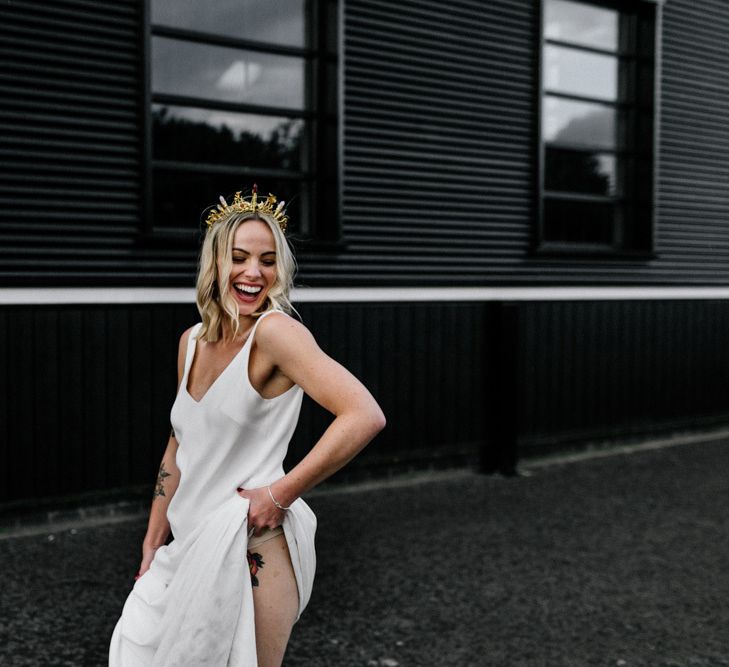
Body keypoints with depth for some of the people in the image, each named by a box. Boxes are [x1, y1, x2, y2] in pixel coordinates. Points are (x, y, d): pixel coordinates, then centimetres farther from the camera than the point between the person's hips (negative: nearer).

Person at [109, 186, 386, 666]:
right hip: (189, 547, 8)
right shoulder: (193, 341, 6)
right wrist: (153, 542, 16)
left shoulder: (275, 330, -17)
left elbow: (365, 416, -29)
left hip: (251, 550, -7)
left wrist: (280, 494, -21)